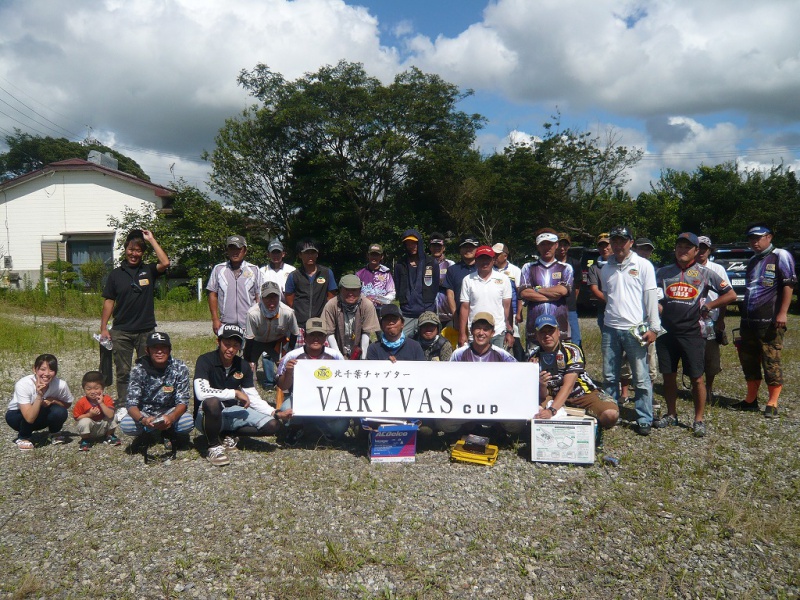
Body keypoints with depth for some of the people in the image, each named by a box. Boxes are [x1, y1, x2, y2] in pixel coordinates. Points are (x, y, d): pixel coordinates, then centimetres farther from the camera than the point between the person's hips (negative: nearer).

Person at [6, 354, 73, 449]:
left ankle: (54, 433, 5)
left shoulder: (61, 385, -26)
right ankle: (23, 438, -5)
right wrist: (39, 396, -47)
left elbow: (68, 404, -5)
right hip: (16, 415, -3)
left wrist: (52, 400, -24)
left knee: (60, 412, -29)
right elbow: (30, 418, -39)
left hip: (39, 417, 3)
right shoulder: (23, 384, -33)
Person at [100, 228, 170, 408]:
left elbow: (165, 263, -16)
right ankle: (122, 407, 17)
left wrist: (151, 240, -9)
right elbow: (109, 301, 6)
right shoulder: (116, 274, 6)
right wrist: (103, 328, 1)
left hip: (146, 331, 0)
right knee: (123, 373, 7)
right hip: (121, 332, 1)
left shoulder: (148, 270, 5)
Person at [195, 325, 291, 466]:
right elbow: (201, 393, -32)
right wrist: (235, 393, -26)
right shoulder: (205, 360, -16)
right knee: (212, 402, -41)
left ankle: (228, 435, 5)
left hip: (232, 412, 5)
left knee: (273, 425, -13)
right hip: (207, 416, -5)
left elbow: (253, 399, 2)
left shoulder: (243, 366, 1)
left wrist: (275, 412, -13)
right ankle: (214, 446, -16)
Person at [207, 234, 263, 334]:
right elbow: (213, 295, 9)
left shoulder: (254, 270, 7)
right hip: (226, 325, 0)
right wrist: (215, 319, 2)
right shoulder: (218, 269, 9)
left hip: (250, 325, 0)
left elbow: (259, 297, 7)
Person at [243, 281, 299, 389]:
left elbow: (294, 334, -13)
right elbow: (249, 339, -23)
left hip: (278, 341, 1)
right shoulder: (253, 313, -36)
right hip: (257, 341, 0)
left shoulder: (287, 313, -32)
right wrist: (248, 361, -17)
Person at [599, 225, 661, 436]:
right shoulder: (606, 268, 12)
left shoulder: (643, 265, -2)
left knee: (641, 377, 0)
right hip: (610, 329, 5)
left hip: (635, 329, -4)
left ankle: (644, 420, 9)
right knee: (609, 376, 10)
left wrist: (653, 326, -9)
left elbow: (651, 297, -5)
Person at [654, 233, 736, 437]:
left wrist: (707, 306, -2)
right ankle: (671, 415, 23)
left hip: (692, 333, -2)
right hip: (666, 332, 3)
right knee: (668, 376, 9)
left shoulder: (705, 273, 3)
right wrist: (658, 307, -4)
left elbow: (731, 295, 6)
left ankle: (699, 420, 11)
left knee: (696, 377, 0)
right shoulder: (663, 272, 10)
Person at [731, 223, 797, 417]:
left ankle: (772, 404, 6)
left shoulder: (780, 256, -4)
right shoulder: (752, 262, 19)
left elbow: (789, 285, -10)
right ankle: (751, 400, 23)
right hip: (748, 321, 8)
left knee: (771, 363, -3)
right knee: (748, 361, 12)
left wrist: (782, 313, -18)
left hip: (769, 321, -8)